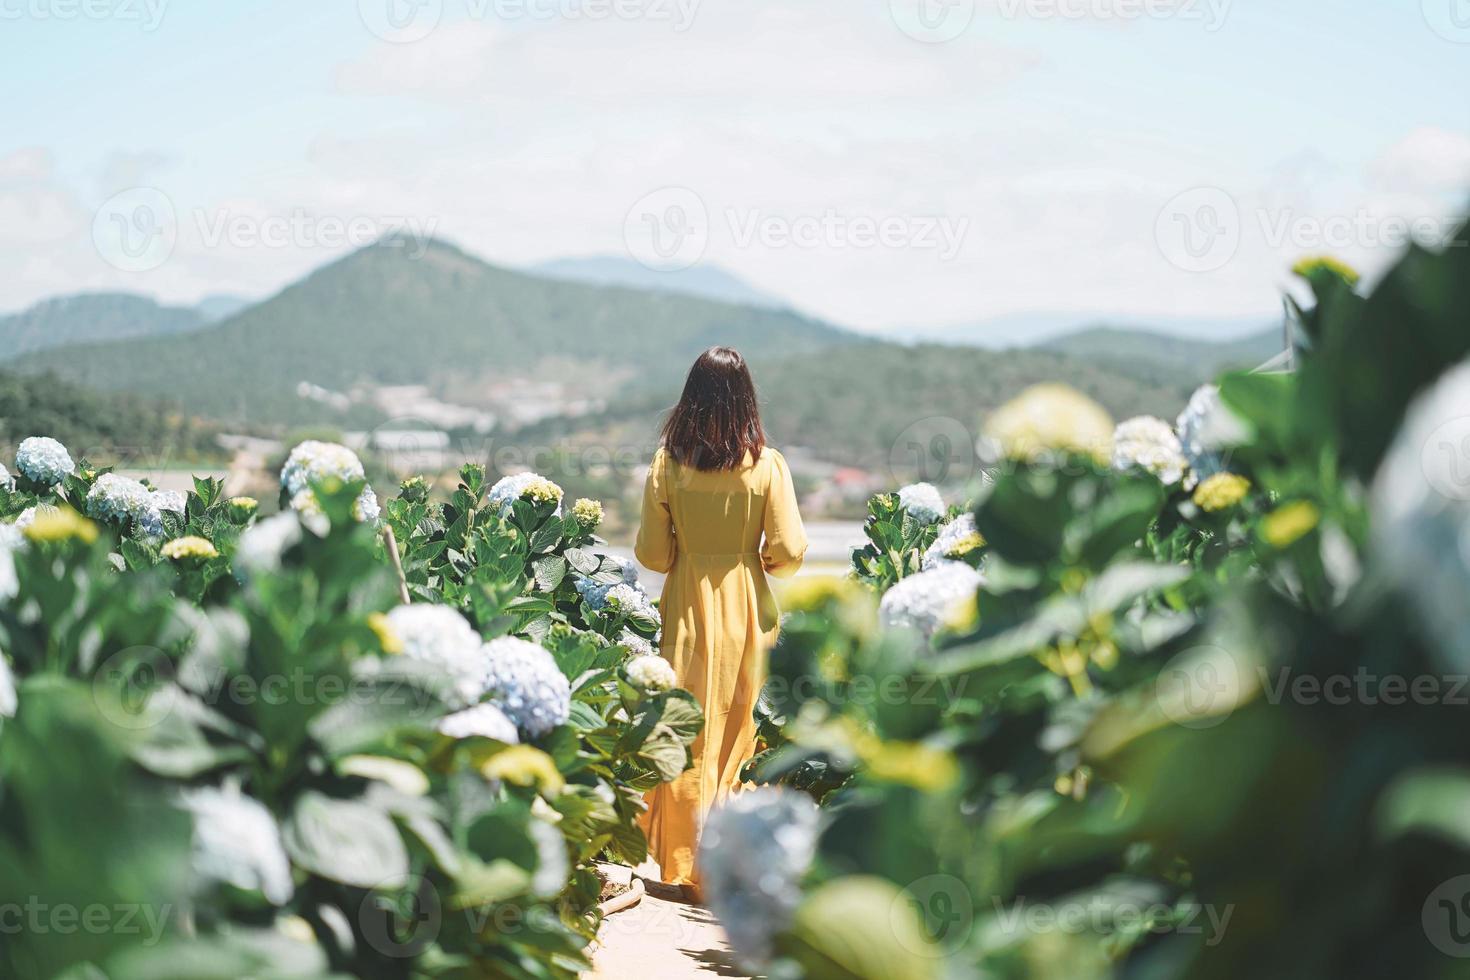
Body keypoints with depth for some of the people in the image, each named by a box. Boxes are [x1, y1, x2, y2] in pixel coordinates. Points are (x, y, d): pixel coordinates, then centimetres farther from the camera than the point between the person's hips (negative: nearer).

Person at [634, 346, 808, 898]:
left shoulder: (668, 462, -7)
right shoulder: (766, 464, -8)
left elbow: (651, 553, -4)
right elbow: (789, 551, -9)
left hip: (687, 607, 0)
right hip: (745, 609, 0)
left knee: (691, 734, 9)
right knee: (736, 729, 11)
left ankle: (689, 866, 14)